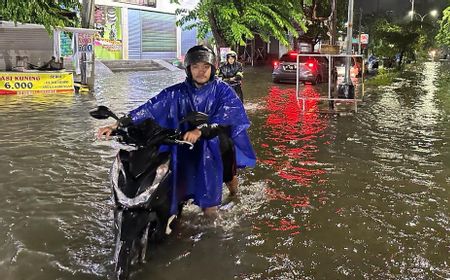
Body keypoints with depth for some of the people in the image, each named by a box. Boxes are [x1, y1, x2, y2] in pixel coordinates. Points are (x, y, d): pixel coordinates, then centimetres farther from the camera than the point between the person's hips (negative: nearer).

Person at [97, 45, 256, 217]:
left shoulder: (222, 90, -4)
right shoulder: (177, 93, 1)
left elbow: (229, 113, -21)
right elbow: (151, 108, -8)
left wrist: (200, 131, -37)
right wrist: (118, 124, -20)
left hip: (216, 141, 3)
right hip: (187, 145, -3)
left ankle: (229, 176, 17)